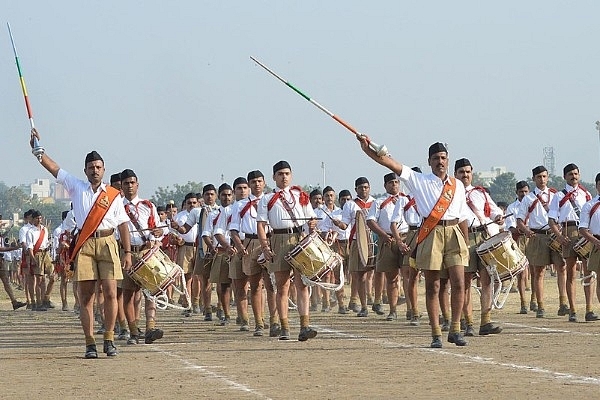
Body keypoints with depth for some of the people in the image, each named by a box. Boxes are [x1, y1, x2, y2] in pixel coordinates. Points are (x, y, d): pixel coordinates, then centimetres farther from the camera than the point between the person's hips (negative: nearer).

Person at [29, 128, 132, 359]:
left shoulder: (113, 195, 9)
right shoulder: (76, 188, 13)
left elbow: (123, 225, 7)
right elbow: (53, 168, 12)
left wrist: (127, 252, 2)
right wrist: (37, 149, 5)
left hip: (107, 243, -1)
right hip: (84, 244, 1)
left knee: (110, 292, -7)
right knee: (85, 295, -3)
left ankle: (109, 340, 1)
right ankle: (90, 343, -2)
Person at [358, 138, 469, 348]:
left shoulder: (457, 185, 15)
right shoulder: (419, 181, 7)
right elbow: (388, 162, -2)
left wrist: (466, 244, 13)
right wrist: (366, 148, -12)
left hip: (454, 233, 2)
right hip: (431, 234, -2)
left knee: (458, 282, -6)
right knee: (432, 286, 1)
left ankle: (455, 330, 5)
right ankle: (436, 334, 4)